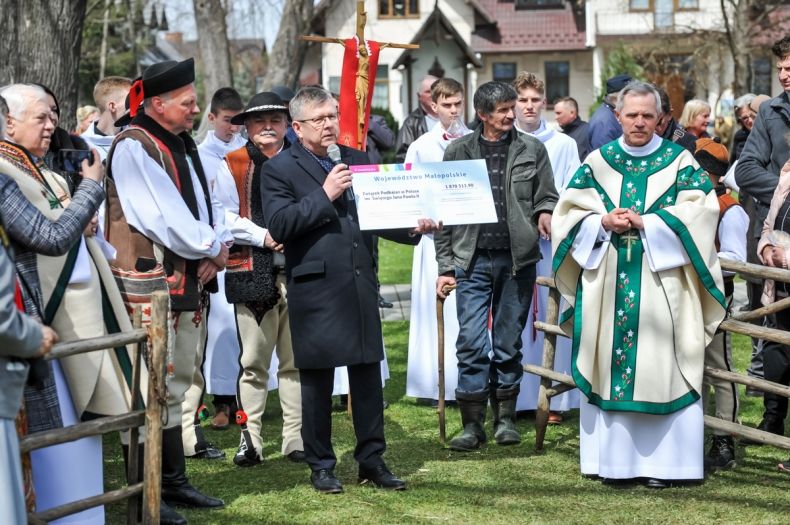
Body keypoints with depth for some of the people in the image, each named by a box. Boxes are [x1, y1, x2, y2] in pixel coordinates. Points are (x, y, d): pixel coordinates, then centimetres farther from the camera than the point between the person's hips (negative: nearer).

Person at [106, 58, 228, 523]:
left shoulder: (183, 145, 15)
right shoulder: (134, 148, -13)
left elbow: (204, 203, 16)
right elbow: (163, 217, -20)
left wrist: (216, 248, -2)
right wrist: (211, 248, -9)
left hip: (192, 279, 10)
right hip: (152, 280, -10)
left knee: (186, 380, 15)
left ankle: (175, 480, 24)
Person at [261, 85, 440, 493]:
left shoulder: (356, 160, 14)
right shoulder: (279, 169, -2)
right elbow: (278, 225, -14)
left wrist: (413, 228, 2)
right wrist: (324, 195, -17)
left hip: (360, 284, 5)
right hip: (315, 288, -4)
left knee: (368, 375, 8)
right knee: (317, 381, 4)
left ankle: (371, 459, 18)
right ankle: (321, 465, 16)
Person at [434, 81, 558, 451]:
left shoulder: (532, 149, 7)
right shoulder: (458, 152, 5)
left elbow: (547, 196, 14)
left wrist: (545, 213, -10)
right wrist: (445, 265, 1)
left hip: (517, 258, 1)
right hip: (472, 259, -1)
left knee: (509, 340, 8)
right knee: (471, 340, -6)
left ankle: (505, 417, 19)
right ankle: (473, 422, 0)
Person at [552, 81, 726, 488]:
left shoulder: (679, 161, 5)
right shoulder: (597, 163, 11)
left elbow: (698, 213, -6)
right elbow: (569, 212, 7)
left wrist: (645, 223, -14)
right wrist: (604, 222, -11)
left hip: (661, 282, -2)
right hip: (607, 283, 2)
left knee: (660, 368, -5)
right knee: (610, 364, 1)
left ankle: (660, 460, 0)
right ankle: (615, 457, 8)